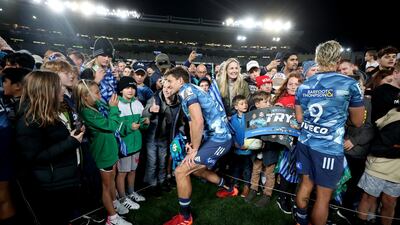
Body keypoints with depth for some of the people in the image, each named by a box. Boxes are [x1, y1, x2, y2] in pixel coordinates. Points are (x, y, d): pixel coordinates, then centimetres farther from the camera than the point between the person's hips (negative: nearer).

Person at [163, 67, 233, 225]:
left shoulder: (187, 91, -13)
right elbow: (193, 122, 22)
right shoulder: (189, 92, 17)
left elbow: (198, 122, -26)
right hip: (216, 137, 10)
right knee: (197, 169, 28)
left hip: (218, 139, -10)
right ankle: (230, 189, 49)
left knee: (180, 171, -10)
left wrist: (194, 149, -16)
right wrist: (192, 143, 14)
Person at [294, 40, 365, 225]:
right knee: (323, 196, 9)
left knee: (306, 184, 21)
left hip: (305, 142, 5)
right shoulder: (349, 84, -8)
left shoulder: (303, 86, 3)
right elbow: (358, 122, 2)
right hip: (329, 147, -5)